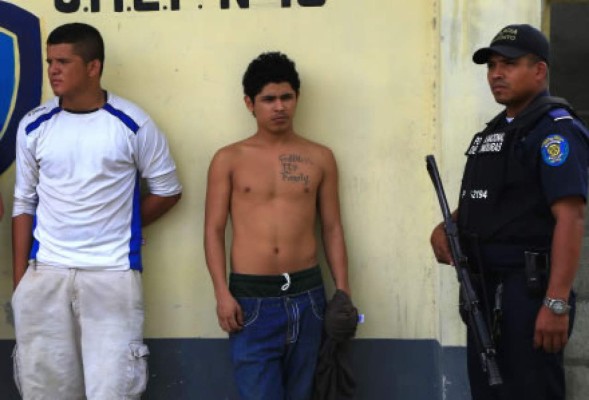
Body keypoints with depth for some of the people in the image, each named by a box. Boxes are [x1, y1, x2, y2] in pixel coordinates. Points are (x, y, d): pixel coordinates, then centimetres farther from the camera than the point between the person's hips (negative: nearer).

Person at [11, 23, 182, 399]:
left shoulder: (133, 124, -3)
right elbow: (24, 205, 9)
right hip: (44, 274, 3)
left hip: (113, 274, -2)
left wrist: (118, 228, 3)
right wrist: (19, 280, 5)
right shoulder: (33, 127, 5)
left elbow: (168, 189, 7)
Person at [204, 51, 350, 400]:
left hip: (307, 294, 2)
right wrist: (222, 293, -9)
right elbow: (214, 230, 1)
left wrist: (343, 290, 3)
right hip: (250, 296, -2)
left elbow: (332, 228, 9)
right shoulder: (229, 160, 3)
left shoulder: (320, 158, 8)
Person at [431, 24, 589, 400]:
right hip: (485, 288, 9)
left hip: (528, 290, -9)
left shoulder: (555, 128, -11)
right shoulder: (495, 130, 16)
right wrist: (446, 227, 4)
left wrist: (557, 303, -26)